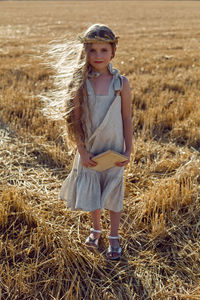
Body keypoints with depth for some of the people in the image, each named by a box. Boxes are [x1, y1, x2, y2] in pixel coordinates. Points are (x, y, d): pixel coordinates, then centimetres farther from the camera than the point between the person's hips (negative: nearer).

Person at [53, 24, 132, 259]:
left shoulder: (121, 83, -8)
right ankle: (96, 229, 40)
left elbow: (126, 119, -2)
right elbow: (75, 120, -6)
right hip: (89, 150, 0)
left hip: (114, 149, 0)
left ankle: (114, 237, 29)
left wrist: (128, 151, -4)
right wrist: (82, 150, -11)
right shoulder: (80, 83, -9)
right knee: (91, 191, 14)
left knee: (113, 193, 12)